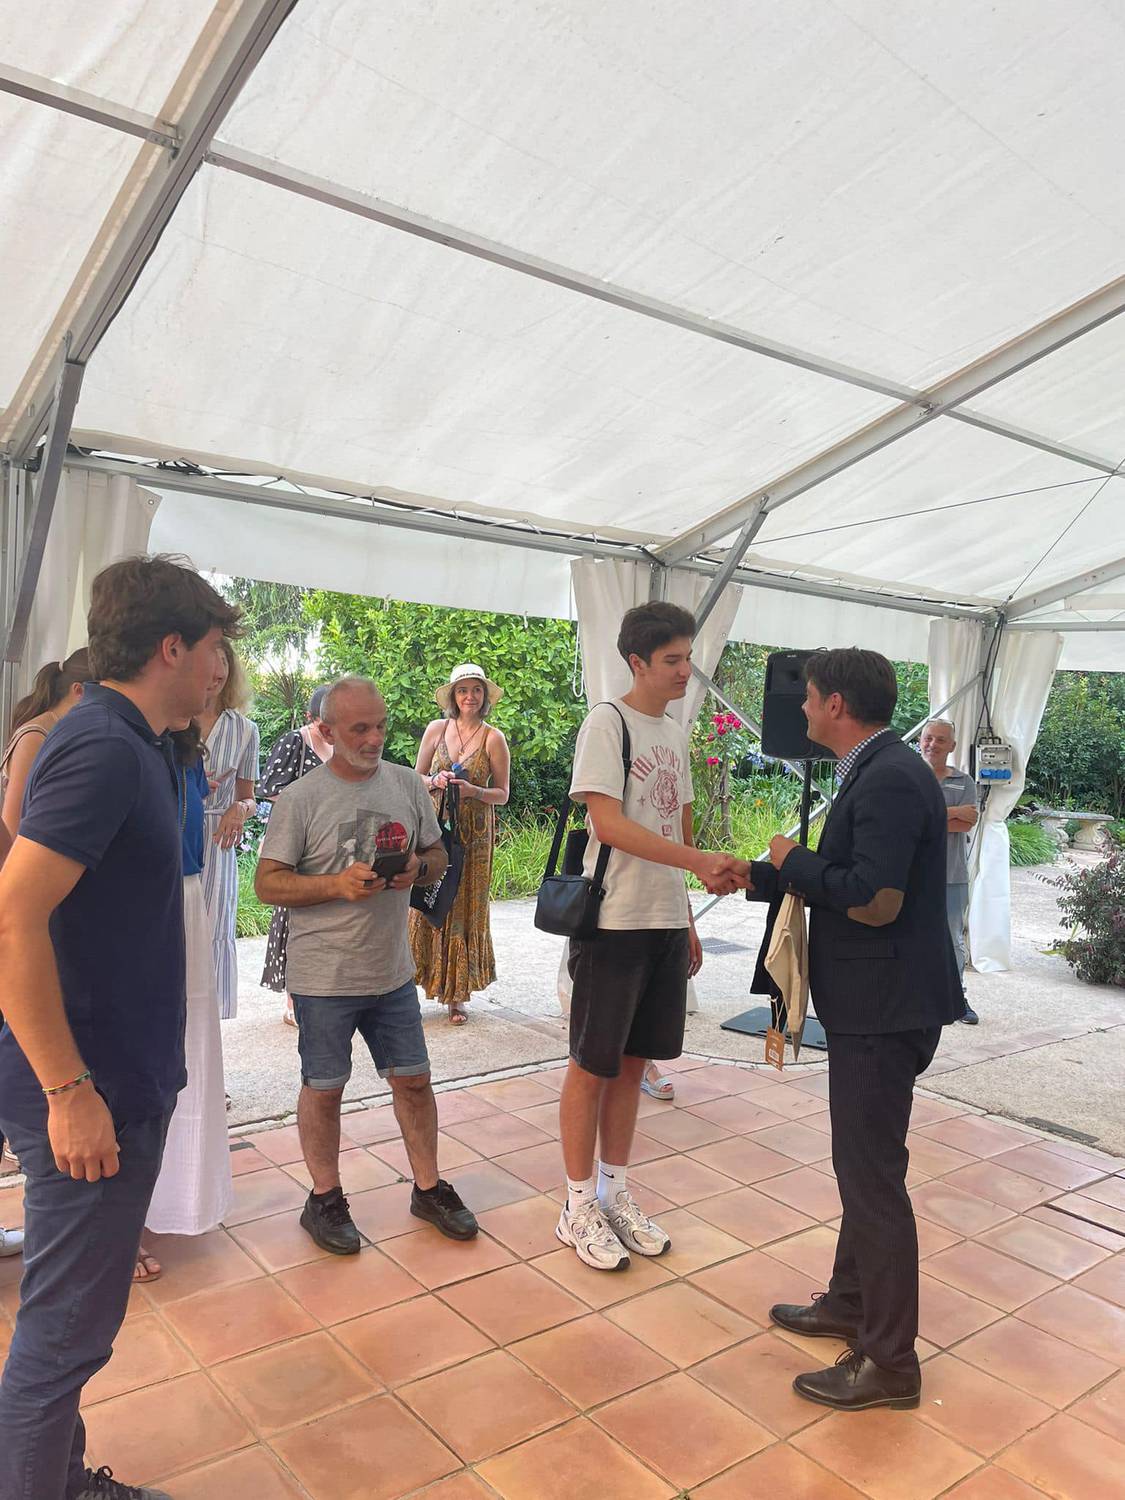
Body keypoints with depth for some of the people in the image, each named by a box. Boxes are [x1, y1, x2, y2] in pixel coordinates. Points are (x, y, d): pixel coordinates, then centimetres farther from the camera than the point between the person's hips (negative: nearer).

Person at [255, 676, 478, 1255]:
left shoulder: (407, 784, 3)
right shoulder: (299, 799, -10)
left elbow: (437, 853, 13)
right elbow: (268, 883, -10)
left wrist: (418, 868, -10)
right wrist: (337, 884, -24)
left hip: (392, 969, 4)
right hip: (323, 975, -4)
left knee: (413, 1079, 13)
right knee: (324, 1087, 10)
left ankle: (428, 1187, 31)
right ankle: (325, 1198, 29)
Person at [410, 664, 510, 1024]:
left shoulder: (493, 738, -1)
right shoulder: (436, 729, 4)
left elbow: (502, 794, 1)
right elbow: (416, 778, 11)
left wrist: (473, 791, -17)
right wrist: (435, 782, -10)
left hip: (473, 835, -1)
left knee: (465, 910, 4)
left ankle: (457, 995, 13)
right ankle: (414, 981, 9)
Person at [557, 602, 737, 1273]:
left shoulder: (676, 733, 14)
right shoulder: (607, 722, -10)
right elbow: (607, 823, -21)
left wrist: (687, 920, 16)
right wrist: (700, 860, -29)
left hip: (666, 922, 7)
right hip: (613, 922, -7)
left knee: (633, 1063, 15)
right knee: (594, 1066, 5)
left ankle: (617, 1193, 29)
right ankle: (580, 1206, 20)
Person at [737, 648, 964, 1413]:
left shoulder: (890, 779, -21)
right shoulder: (876, 772, 10)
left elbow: (875, 901, -29)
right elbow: (845, 880, 17)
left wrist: (795, 859, -15)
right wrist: (754, 876, 17)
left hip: (885, 1009, -10)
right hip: (872, 1004, 10)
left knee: (873, 1174, 1)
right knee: (862, 1163, 21)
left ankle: (890, 1362, 17)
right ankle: (852, 1301, 39)